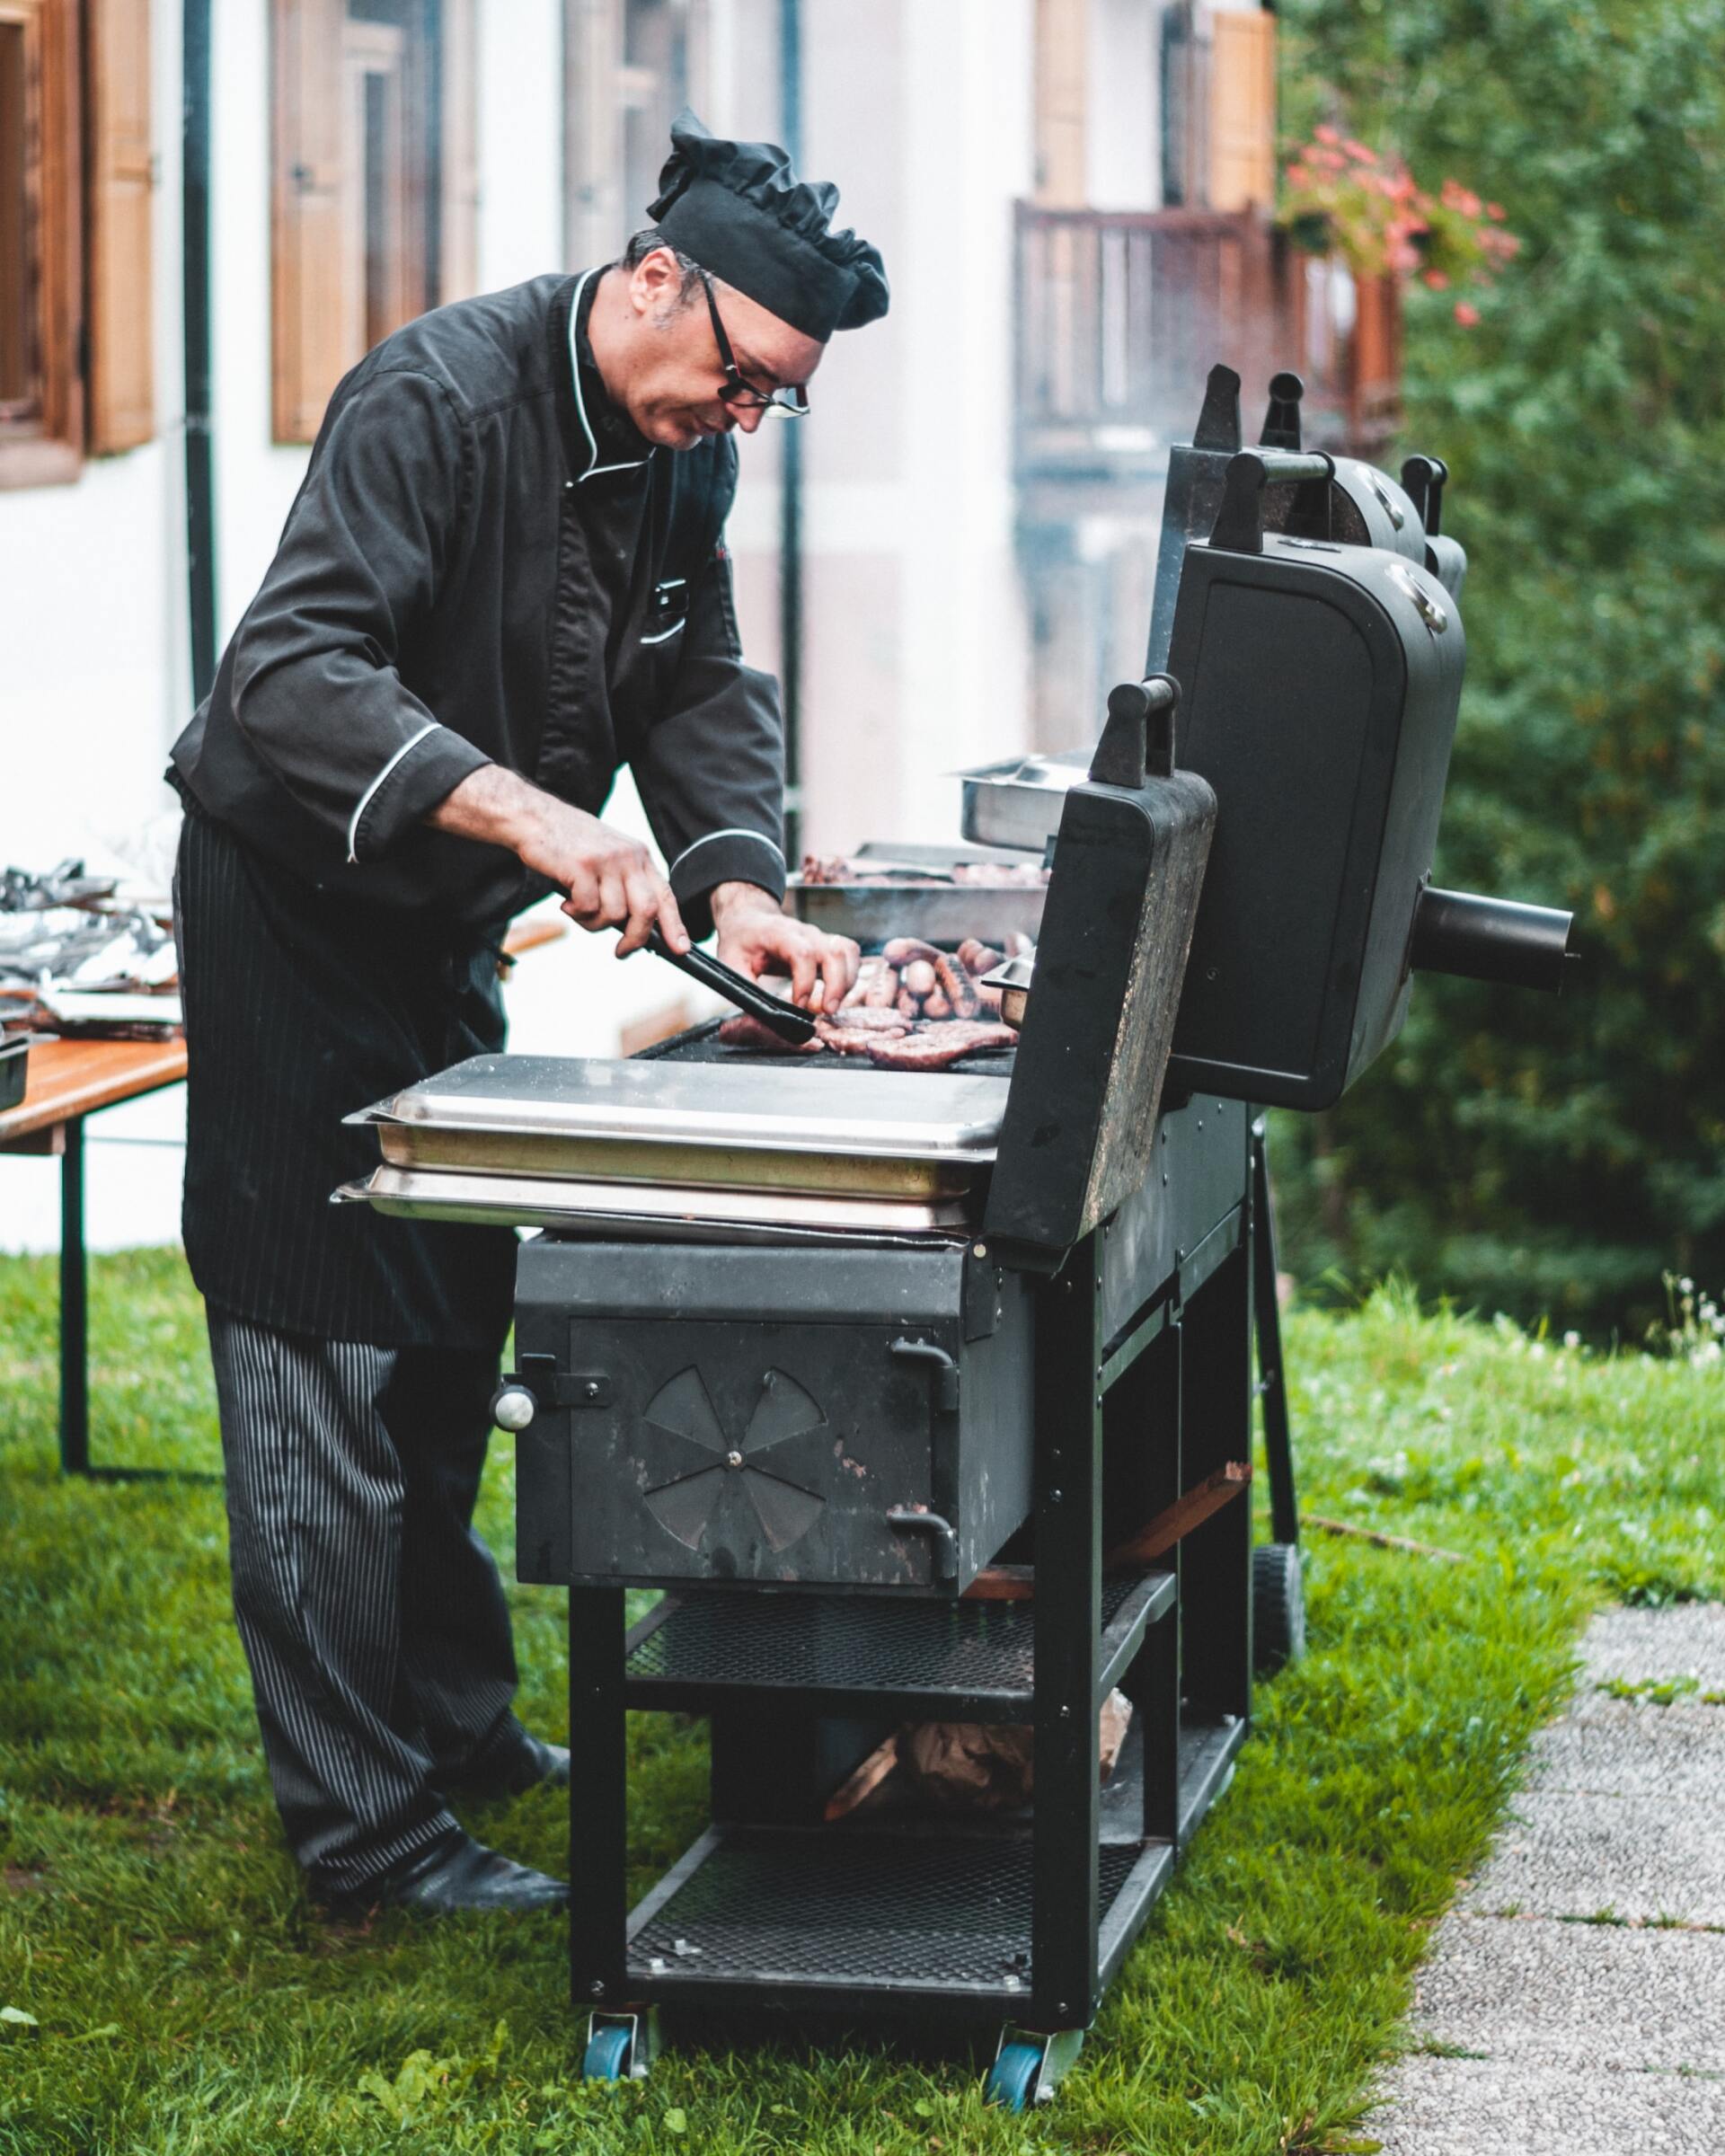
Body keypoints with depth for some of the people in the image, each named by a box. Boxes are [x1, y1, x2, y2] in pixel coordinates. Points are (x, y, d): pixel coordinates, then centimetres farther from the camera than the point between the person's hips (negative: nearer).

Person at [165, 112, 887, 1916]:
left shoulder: (679, 455, 0)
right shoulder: (438, 400, -27)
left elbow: (702, 688, 3)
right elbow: (289, 671, -36)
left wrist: (739, 886, -16)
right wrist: (528, 816, -47)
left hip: (442, 925, 9)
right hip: (295, 905, -9)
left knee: (450, 1328, 18)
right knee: (328, 1357, -7)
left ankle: (453, 1719, 32)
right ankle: (363, 1827, -4)